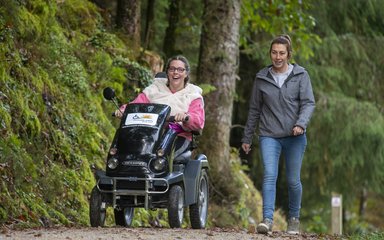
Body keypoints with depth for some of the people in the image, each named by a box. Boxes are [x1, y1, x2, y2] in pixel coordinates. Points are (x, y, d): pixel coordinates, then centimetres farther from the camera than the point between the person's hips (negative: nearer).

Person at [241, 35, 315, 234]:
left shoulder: (300, 75, 3)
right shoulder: (262, 78, 8)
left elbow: (309, 103, -4)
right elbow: (254, 109, 14)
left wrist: (301, 123, -22)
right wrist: (247, 137, 15)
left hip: (294, 137, -1)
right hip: (269, 136, 1)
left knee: (293, 180, 4)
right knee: (269, 175, -16)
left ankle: (294, 218, 22)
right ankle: (267, 219, -22)